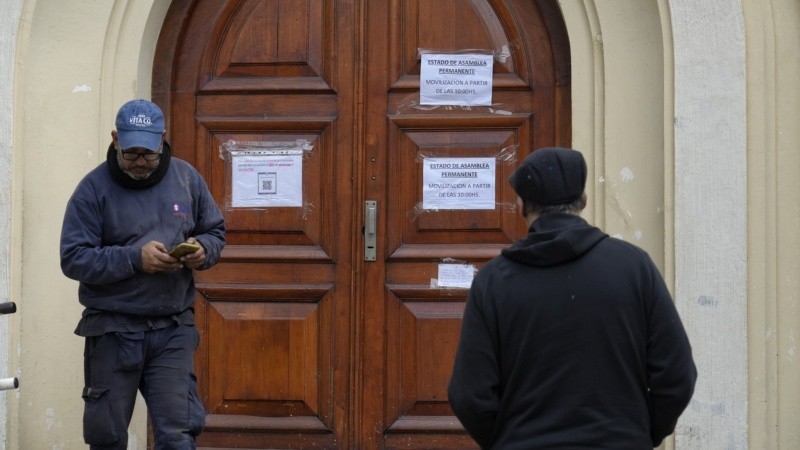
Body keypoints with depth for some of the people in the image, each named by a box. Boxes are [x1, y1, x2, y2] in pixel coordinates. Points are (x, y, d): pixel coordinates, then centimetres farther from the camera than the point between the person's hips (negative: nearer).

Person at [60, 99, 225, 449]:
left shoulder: (186, 178, 5)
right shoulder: (93, 189, -6)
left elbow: (216, 233, 15)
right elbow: (74, 259, -11)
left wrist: (203, 249, -10)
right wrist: (135, 259, -23)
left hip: (173, 329, 2)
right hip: (112, 331, -1)